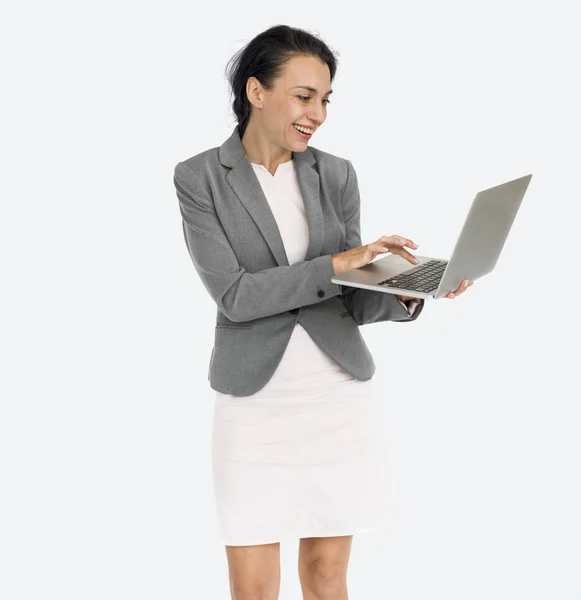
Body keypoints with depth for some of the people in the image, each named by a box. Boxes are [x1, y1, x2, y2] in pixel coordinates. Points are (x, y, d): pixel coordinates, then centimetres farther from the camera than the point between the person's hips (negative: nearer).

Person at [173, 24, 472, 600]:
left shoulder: (336, 175, 5)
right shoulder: (199, 178, -5)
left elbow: (350, 302, 5)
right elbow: (234, 294, -15)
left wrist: (403, 293, -16)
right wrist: (336, 262, -21)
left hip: (339, 400, 3)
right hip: (255, 405, -3)